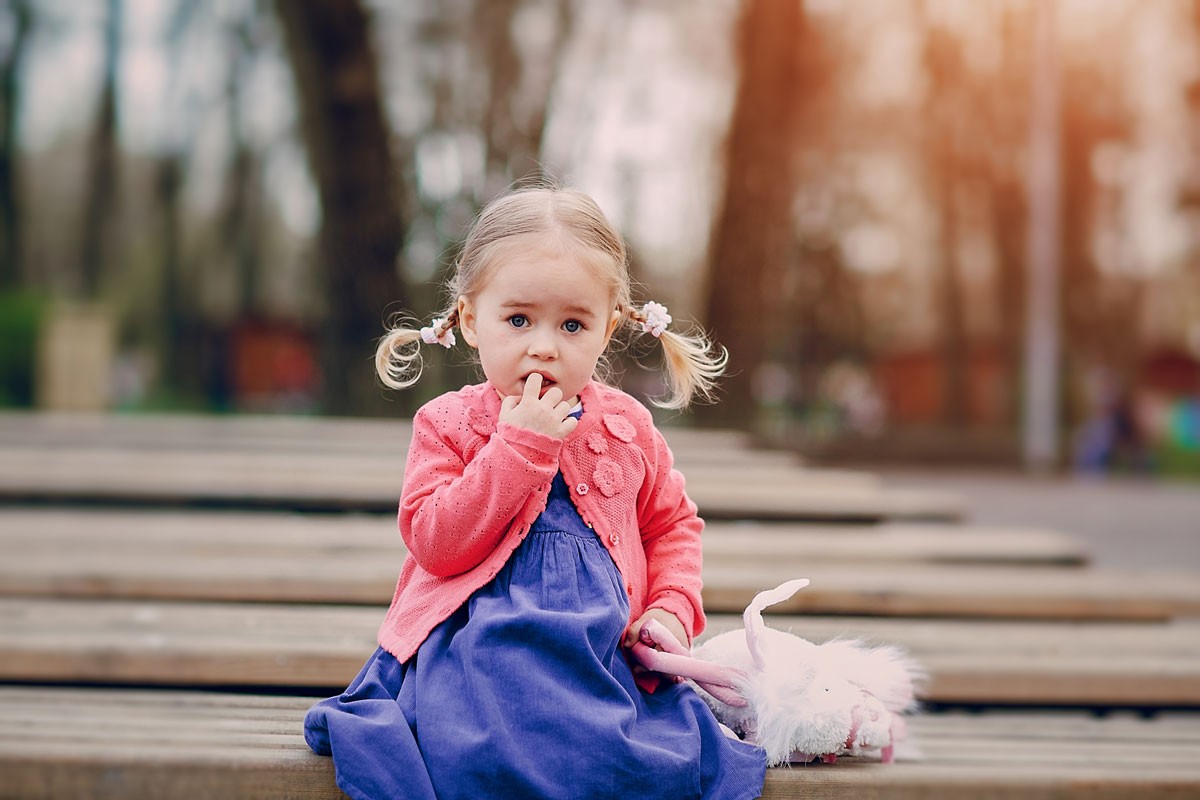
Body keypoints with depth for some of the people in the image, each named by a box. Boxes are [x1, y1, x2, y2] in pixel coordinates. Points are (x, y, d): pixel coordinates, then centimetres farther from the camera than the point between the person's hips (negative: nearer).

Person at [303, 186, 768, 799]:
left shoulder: (627, 427, 10)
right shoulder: (447, 424, 2)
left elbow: (672, 525, 23)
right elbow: (436, 543, -11)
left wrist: (670, 609, 3)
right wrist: (520, 444, -16)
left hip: (601, 650, 3)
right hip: (477, 649, -3)